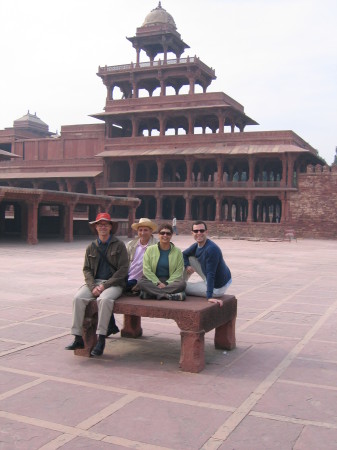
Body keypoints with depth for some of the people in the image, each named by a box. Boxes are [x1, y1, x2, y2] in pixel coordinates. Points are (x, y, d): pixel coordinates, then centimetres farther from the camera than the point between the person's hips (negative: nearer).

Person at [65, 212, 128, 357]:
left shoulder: (119, 245, 1)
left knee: (104, 299, -34)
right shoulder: (91, 247, 13)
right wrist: (93, 286, -10)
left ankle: (101, 339, -27)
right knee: (78, 298, -23)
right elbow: (86, 269, 10)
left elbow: (123, 270, -4)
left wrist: (105, 285, -11)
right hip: (94, 282, 4)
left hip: (113, 283, -4)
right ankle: (78, 338, -19)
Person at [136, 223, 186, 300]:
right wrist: (158, 283, -16)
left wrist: (167, 284, -17)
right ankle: (169, 295, -36)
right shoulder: (150, 250, 7)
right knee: (141, 283, -30)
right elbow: (146, 270, -2)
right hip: (153, 280, 0)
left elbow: (178, 271, -1)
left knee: (182, 284, -31)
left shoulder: (177, 252, 8)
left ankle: (152, 293, -33)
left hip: (170, 281, 0)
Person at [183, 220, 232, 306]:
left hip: (216, 288, -9)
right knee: (190, 258, 8)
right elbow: (184, 254, 16)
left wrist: (210, 297, -34)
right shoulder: (196, 246, 0)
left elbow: (211, 274, -32)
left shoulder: (212, 249, -29)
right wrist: (187, 266, -6)